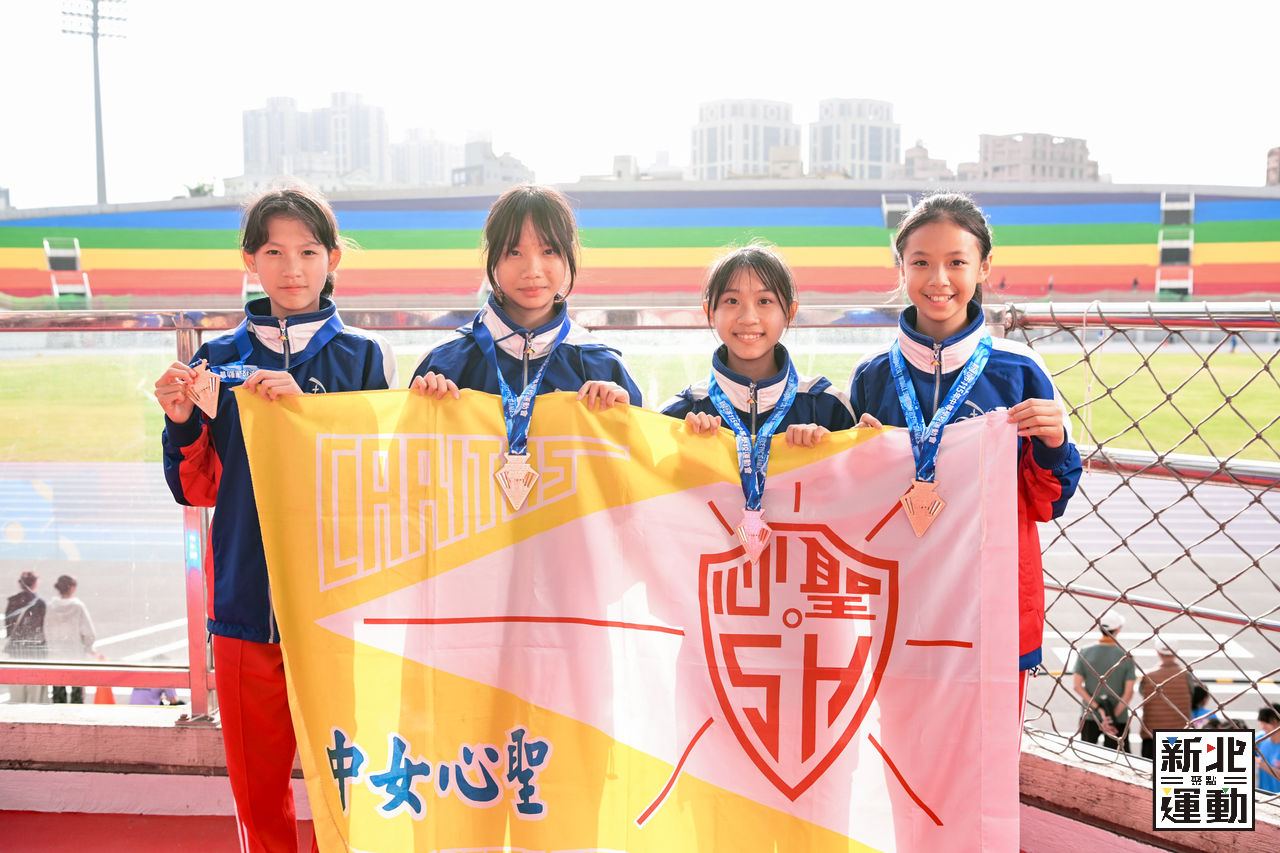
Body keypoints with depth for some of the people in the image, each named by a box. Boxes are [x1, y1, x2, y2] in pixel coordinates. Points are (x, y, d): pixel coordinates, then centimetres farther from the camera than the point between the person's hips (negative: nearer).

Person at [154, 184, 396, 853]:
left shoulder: (364, 357, 2)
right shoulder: (220, 361, 7)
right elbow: (197, 490, 10)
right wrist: (181, 423, -9)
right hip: (246, 601, 2)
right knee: (257, 785, 11)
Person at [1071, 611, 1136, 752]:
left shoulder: (1084, 653, -4)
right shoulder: (1126, 657, -7)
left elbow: (1076, 686, -8)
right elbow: (1128, 692, -11)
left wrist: (1099, 709, -10)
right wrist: (1113, 716, -10)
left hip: (1089, 717, 1)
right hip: (1119, 718, -1)